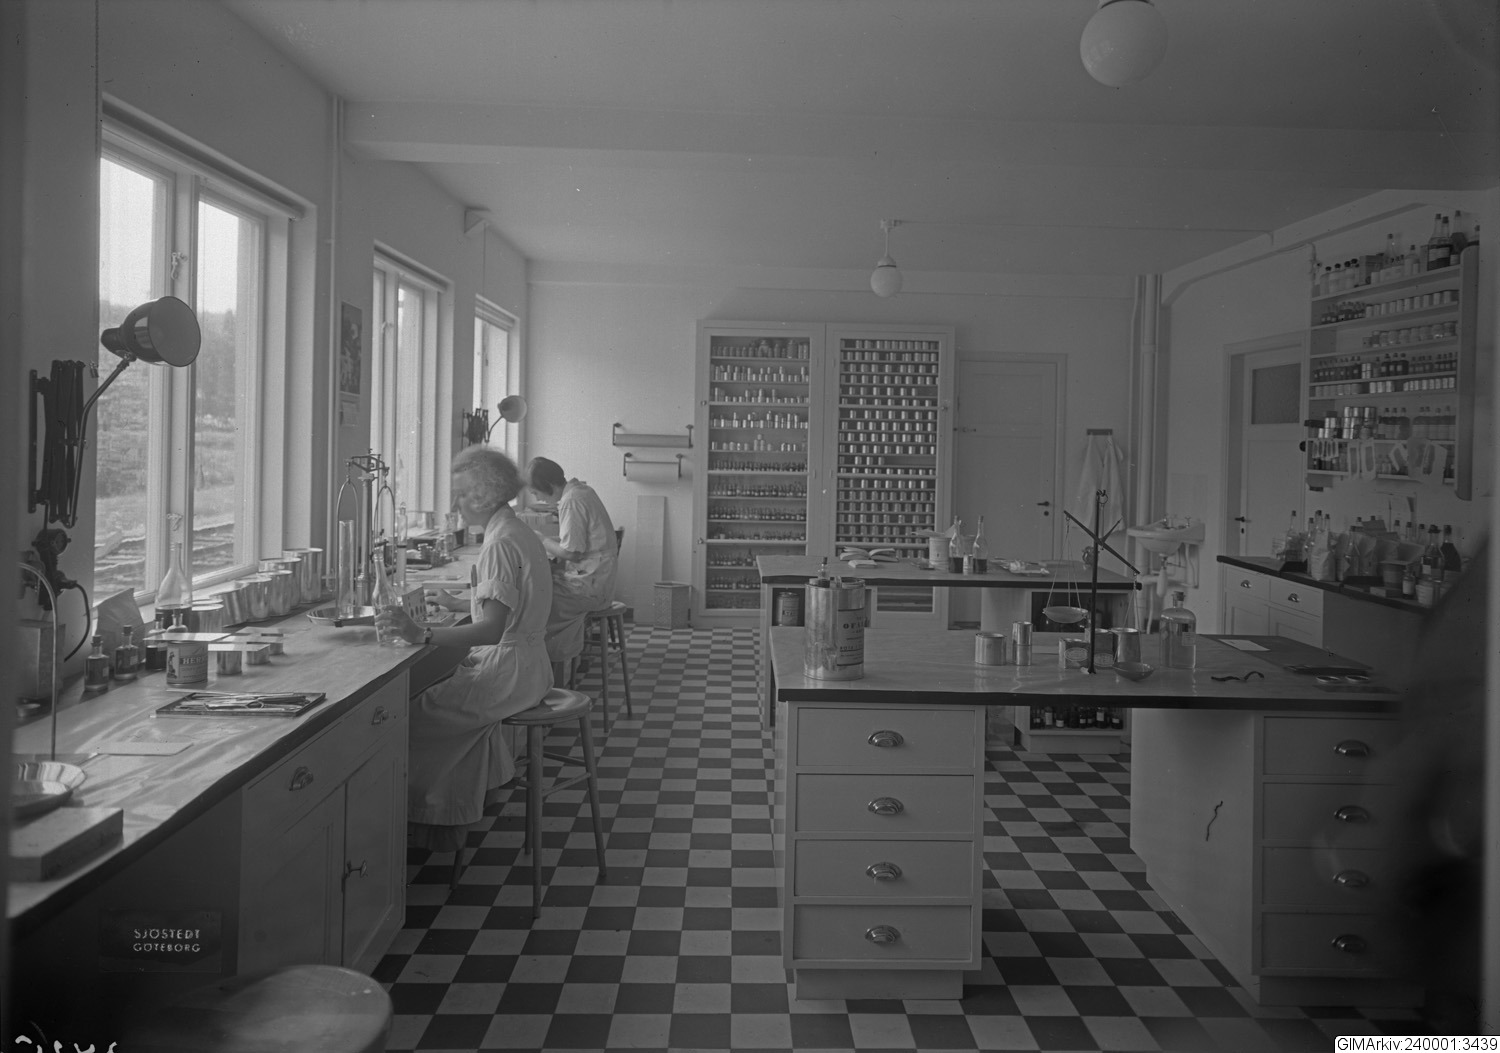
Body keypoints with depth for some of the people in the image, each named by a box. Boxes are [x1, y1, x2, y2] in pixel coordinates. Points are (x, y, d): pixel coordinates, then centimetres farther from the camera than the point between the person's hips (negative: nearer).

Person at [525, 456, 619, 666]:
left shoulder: (572, 501, -18)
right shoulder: (582, 490, 11)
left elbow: (572, 552, -19)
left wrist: (543, 540, -5)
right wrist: (551, 542, 9)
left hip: (589, 588, -9)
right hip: (600, 581, 9)